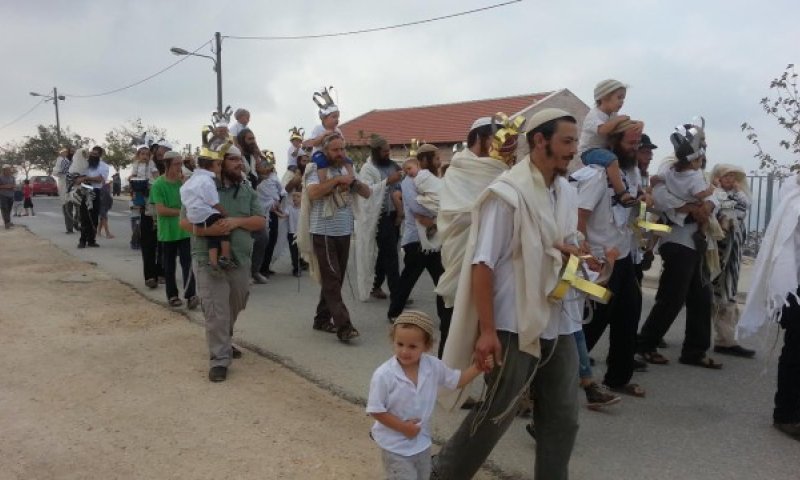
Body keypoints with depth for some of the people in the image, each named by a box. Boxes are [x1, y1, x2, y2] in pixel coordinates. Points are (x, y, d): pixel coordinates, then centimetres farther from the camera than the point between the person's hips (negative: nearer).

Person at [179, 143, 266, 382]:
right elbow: (184, 221, -6)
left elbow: (260, 221, 3)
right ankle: (219, 358, 6)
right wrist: (207, 230, -24)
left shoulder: (248, 190, 9)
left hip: (240, 259, 5)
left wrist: (237, 221, -15)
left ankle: (223, 343, 41)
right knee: (216, 311, -6)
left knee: (234, 307, 18)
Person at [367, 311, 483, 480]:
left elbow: (457, 380, 2)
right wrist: (403, 427, -19)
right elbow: (375, 410, -19)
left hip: (422, 442, 6)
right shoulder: (383, 375, -26)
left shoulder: (433, 366, -13)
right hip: (395, 446, -5)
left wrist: (478, 366, -10)